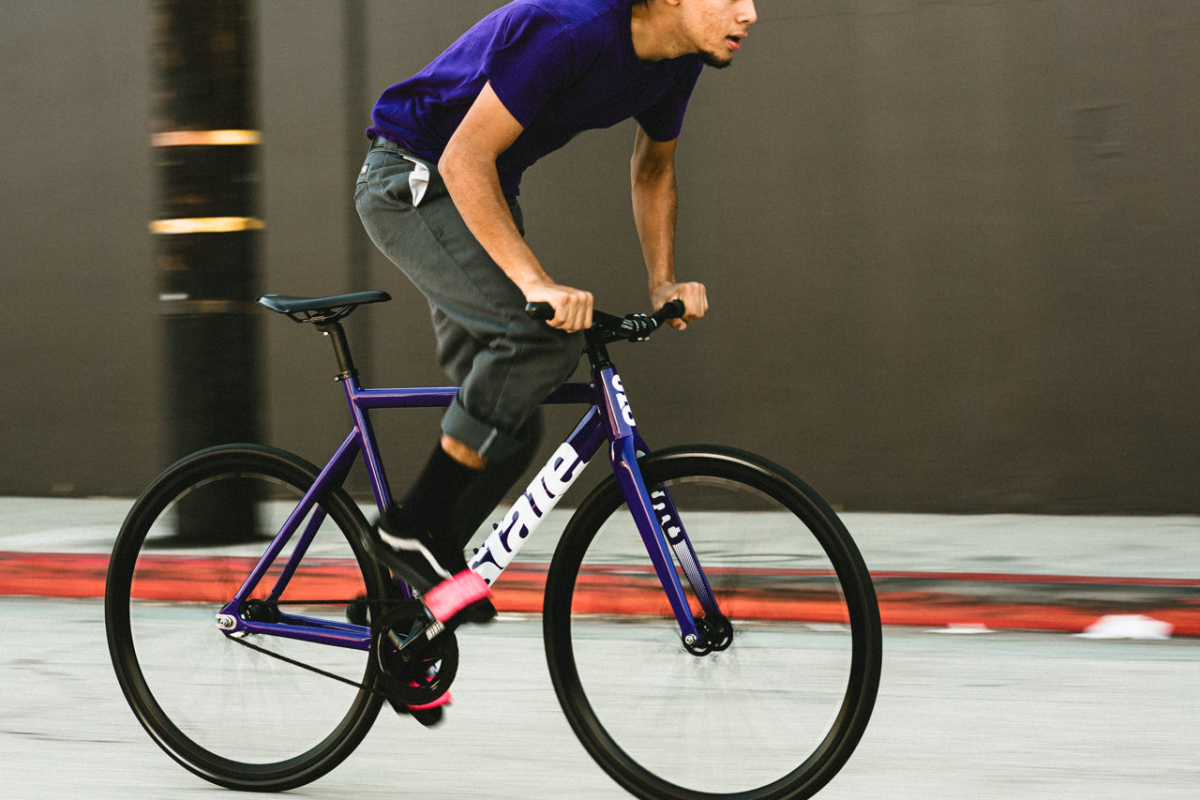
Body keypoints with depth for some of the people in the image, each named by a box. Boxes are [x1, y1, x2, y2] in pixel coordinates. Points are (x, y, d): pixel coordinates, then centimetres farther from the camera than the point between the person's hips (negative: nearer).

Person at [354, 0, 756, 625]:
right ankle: (413, 529, -17)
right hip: (414, 180, -9)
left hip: (486, 194, 9)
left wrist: (664, 284, 4)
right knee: (544, 332, -28)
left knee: (509, 427, 4)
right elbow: (464, 159, -31)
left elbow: (652, 167, 16)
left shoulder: (676, 61, -4)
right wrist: (536, 284, -38)